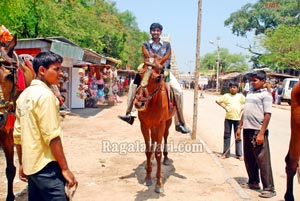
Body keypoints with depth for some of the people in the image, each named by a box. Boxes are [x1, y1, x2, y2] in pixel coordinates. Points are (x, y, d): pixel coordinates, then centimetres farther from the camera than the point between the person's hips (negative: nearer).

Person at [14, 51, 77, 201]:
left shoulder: (24, 95, 10)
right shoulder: (45, 95, -15)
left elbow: (18, 134, 14)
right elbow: (52, 136, -20)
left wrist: (22, 164, 20)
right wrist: (65, 168, -16)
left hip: (31, 165, 9)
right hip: (46, 166, -9)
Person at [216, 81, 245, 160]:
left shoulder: (240, 96, 4)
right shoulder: (226, 95, 4)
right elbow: (217, 101, 7)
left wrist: (242, 108, -5)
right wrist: (224, 107, 0)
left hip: (237, 118, -1)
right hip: (228, 118, 1)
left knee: (238, 136, 5)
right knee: (227, 135, 5)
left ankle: (239, 154, 12)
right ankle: (226, 153, 13)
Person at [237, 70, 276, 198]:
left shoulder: (265, 94, -7)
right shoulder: (250, 93, 15)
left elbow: (267, 115, -13)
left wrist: (261, 133, -18)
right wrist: (240, 127, 15)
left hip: (258, 131, -7)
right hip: (247, 130, 7)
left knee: (262, 160, -4)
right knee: (249, 159, 15)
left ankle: (269, 188, 4)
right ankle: (253, 182, 29)